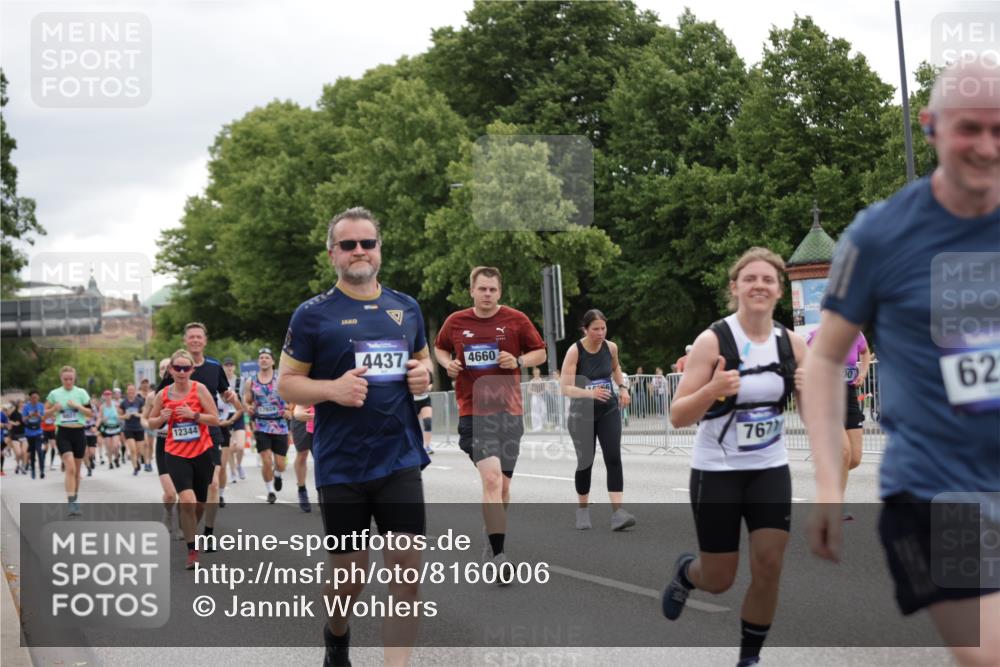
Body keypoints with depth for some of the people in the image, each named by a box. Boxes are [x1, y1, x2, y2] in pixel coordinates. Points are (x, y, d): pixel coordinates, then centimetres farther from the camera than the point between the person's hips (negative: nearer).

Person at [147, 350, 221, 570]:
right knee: (187, 500, -20)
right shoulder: (163, 394, 0)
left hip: (202, 453, 0)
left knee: (199, 504, 12)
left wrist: (194, 415, -21)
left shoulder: (199, 389, -6)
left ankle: (190, 533, 41)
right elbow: (151, 422, 13)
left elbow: (215, 419, -7)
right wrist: (162, 418, -9)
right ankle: (192, 552, -11)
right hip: (176, 455, 0)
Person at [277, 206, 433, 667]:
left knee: (406, 568, -6)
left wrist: (422, 375, -1)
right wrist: (333, 389, -20)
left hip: (401, 460, 3)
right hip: (341, 467, -2)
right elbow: (285, 384, -2)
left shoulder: (406, 308, 8)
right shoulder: (313, 314, -4)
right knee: (349, 576, 8)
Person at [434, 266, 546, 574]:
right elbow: (439, 348, 22)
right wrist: (448, 363, 0)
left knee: (502, 485, 10)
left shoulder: (516, 320, 2)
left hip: (509, 412, 2)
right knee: (491, 478, -19)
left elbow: (540, 352, 10)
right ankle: (498, 556, -18)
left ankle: (492, 536, 38)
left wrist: (519, 361, -10)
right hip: (473, 412, -2)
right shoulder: (455, 322, 4)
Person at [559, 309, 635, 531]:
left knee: (614, 458, -12)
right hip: (583, 413, -3)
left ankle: (617, 513, -18)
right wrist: (589, 393, -39)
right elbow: (566, 388, -23)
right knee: (585, 462, 5)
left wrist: (622, 387, 7)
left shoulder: (611, 347, -3)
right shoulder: (574, 351, -16)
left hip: (609, 410, 3)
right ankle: (583, 510, 27)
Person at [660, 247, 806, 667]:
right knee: (719, 581, 6)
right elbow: (677, 418, -16)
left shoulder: (792, 344, -3)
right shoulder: (713, 341, -16)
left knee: (768, 568, -5)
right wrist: (713, 389, -34)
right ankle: (685, 572, 42)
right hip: (716, 472, -3)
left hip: (770, 470, 3)